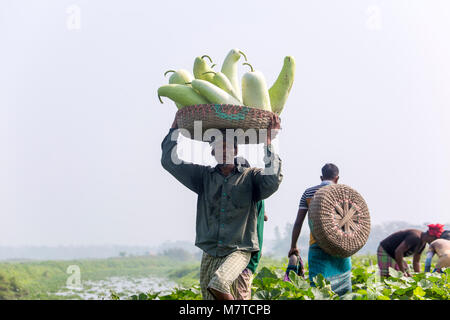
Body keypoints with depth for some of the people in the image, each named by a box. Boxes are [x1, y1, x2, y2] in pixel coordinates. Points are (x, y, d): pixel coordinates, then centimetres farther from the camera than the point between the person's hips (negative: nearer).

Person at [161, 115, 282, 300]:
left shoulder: (250, 176, 3)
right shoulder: (204, 176, 12)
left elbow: (272, 181, -18)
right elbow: (170, 161, 8)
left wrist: (269, 142, -18)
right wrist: (176, 127, 8)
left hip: (239, 251, -4)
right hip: (209, 254, 4)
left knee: (218, 284, -33)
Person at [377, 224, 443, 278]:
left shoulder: (422, 243, 3)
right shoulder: (415, 237, -29)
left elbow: (416, 262, 12)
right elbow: (398, 251, -34)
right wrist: (402, 271, -28)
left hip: (395, 255, 10)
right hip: (385, 251, -10)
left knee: (407, 276, 4)